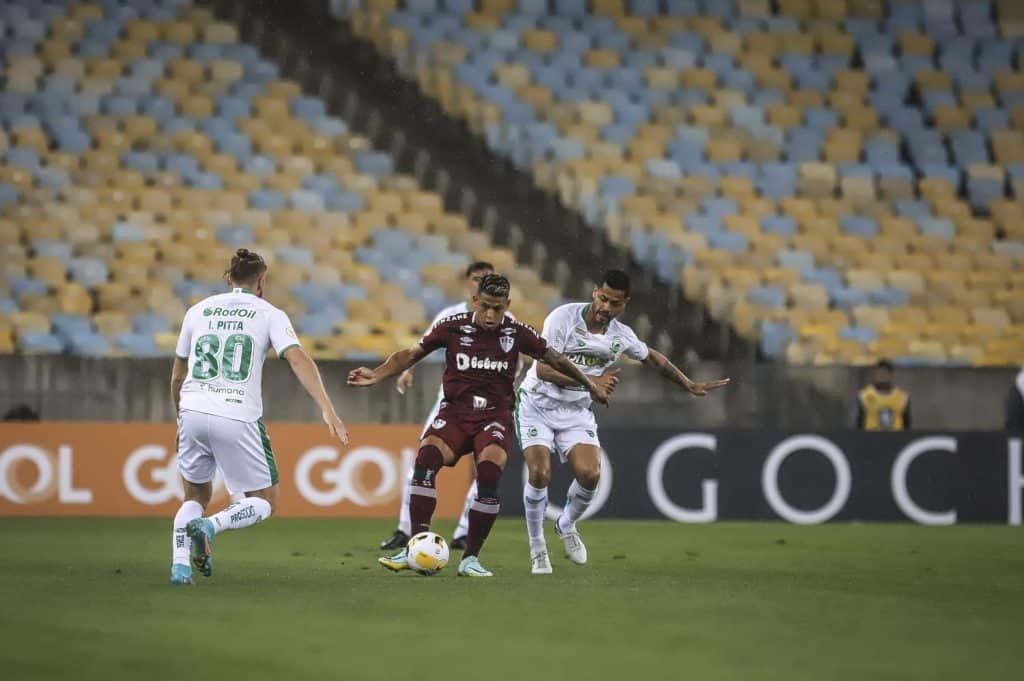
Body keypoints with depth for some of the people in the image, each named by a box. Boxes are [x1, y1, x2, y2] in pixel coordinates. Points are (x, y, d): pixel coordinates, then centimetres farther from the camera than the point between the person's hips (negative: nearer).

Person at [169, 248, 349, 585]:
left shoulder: (198, 310, 16)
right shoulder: (269, 314, 5)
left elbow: (178, 375, 22)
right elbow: (298, 359, -10)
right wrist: (327, 409, -17)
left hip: (193, 413, 4)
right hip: (238, 419, -4)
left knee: (197, 496, 23)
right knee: (265, 502, 11)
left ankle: (180, 565, 1)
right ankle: (209, 526, -16)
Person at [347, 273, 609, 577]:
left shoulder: (516, 333, 0)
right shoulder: (453, 327, -2)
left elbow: (555, 359, 14)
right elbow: (411, 355, 4)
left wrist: (590, 385, 24)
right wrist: (377, 375, -10)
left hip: (494, 415, 0)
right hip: (455, 412, 0)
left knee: (489, 472, -28)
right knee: (426, 458, -28)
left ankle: (470, 558, -16)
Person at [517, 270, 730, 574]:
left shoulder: (621, 336, -3)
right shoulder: (563, 318, -19)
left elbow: (652, 357, 18)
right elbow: (544, 369, -24)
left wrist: (690, 386, 22)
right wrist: (591, 381, -30)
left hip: (576, 410, 4)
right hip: (537, 403, -4)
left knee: (590, 474, -16)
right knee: (539, 473, -20)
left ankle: (566, 526, 16)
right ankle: (537, 549, 1)